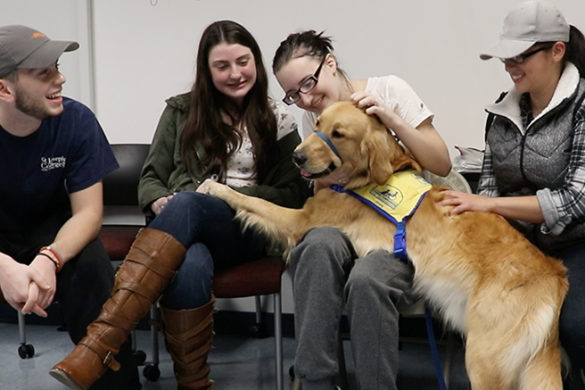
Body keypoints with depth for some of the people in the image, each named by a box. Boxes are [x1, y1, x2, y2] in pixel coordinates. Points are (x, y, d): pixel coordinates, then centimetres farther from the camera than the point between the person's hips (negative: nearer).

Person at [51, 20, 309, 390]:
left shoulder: (278, 120, 9)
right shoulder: (182, 111, 13)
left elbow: (294, 195, 7)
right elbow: (151, 178, 13)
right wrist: (159, 202, -12)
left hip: (245, 230, -1)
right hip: (182, 228, 1)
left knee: (186, 205, -38)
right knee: (191, 266, -40)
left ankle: (97, 347, -46)